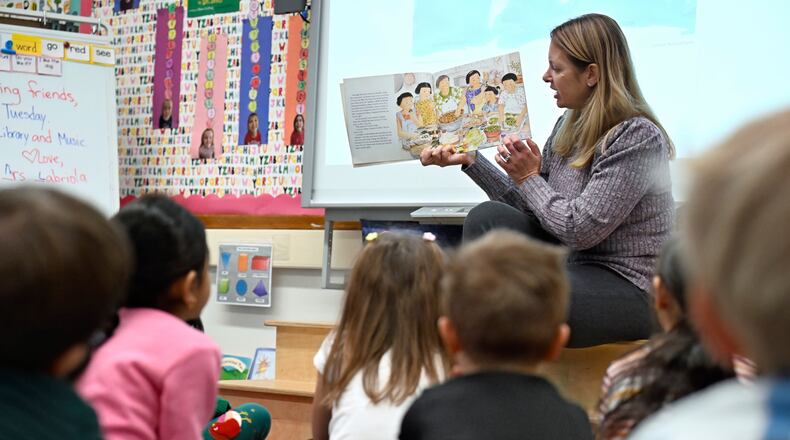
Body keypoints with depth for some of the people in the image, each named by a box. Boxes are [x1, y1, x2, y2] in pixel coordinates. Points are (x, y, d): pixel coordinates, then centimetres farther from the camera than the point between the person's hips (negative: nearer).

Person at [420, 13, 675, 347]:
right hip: (578, 267, 8)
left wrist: (528, 178, -9)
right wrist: (470, 160, 7)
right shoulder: (570, 126, 7)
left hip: (630, 288, -8)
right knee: (488, 217, -7)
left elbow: (580, 229, -22)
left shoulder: (638, 138, -18)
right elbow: (531, 206, 10)